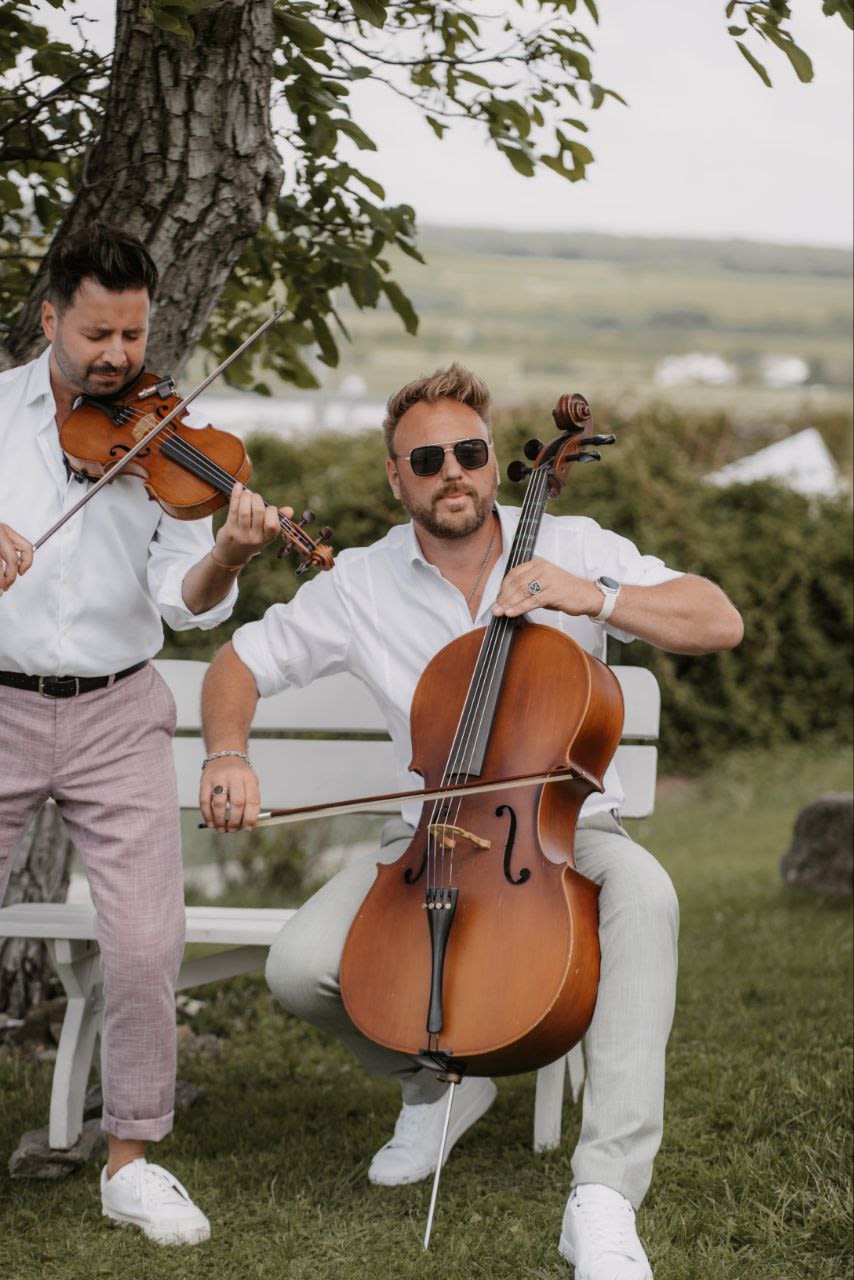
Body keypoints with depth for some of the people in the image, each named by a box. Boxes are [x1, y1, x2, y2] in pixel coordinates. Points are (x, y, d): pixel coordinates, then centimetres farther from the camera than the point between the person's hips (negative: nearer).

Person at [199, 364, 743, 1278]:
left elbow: (720, 623, -11)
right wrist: (227, 754, -13)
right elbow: (241, 663, 8)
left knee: (643, 892, -38)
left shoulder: (572, 547, -4)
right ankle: (437, 1080, 12)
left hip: (566, 830, -2)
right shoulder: (362, 586, 0)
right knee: (300, 968, -23)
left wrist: (595, 597, -25)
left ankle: (604, 1196, -40)